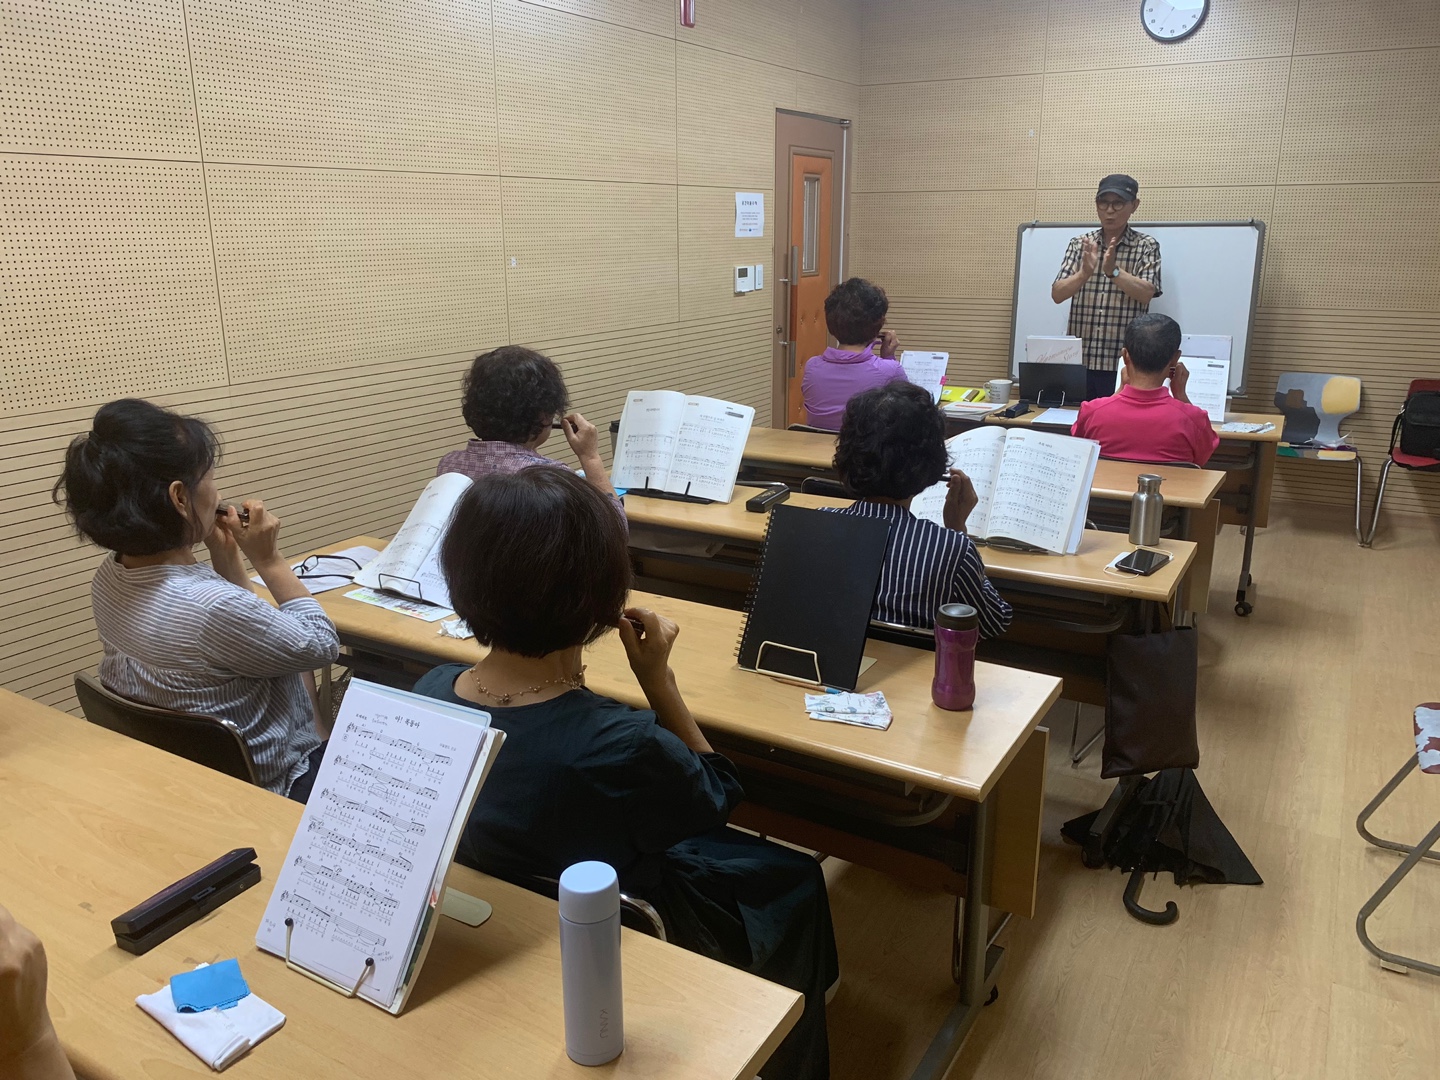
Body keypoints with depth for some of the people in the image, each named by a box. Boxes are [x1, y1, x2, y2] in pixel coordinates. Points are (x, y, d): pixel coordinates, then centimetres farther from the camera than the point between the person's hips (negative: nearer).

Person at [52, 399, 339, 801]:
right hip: (263, 789, -8)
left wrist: (227, 558, -6)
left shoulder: (111, 577, -8)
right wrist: (270, 561, -15)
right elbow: (323, 646, -18)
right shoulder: (212, 608, -37)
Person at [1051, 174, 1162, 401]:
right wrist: (1085, 273, -20)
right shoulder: (1080, 244, 7)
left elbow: (1146, 293, -12)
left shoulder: (1146, 245, 2)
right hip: (1079, 360, 2)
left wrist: (1113, 270, -26)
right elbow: (1057, 294, -2)